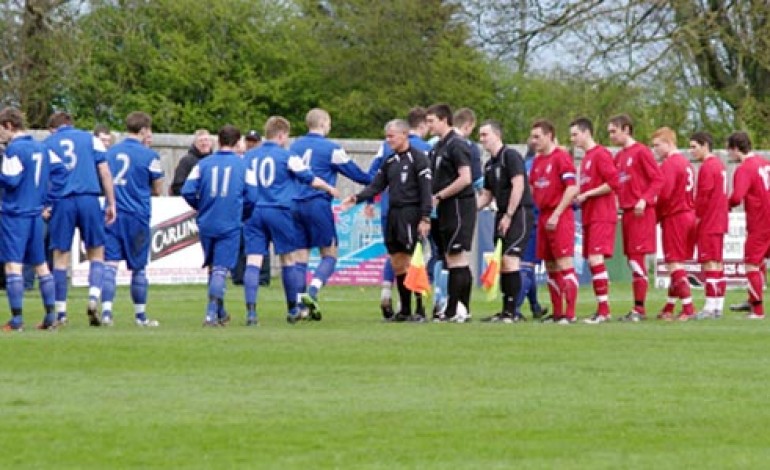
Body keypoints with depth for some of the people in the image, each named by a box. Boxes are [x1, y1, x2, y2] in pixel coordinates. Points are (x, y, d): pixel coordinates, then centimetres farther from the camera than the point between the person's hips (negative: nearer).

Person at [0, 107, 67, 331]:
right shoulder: (41, 147, 11)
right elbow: (60, 171, 11)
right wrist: (47, 198, 12)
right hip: (36, 214, 8)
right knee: (41, 264, 14)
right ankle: (50, 316, 14)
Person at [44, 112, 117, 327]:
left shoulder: (46, 144, 13)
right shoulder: (91, 139, 12)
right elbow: (105, 172, 7)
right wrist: (111, 203, 9)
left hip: (60, 202, 0)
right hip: (88, 200, 0)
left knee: (61, 257, 7)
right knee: (96, 253, 9)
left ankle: (60, 313, 9)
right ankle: (93, 299, -12)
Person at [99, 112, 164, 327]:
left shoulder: (110, 153, 9)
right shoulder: (149, 156, -6)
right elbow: (157, 189, 2)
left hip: (112, 214, 3)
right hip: (137, 215, -3)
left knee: (110, 263, -2)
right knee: (138, 267, 8)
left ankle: (106, 311, -14)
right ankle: (140, 315, 17)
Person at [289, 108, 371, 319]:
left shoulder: (295, 146, 11)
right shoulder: (331, 149, -5)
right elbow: (355, 173, 2)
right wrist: (375, 181, 18)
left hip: (296, 205, 5)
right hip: (318, 205, -5)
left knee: (300, 256, 7)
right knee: (330, 254, 4)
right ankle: (312, 291, -18)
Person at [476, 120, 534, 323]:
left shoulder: (510, 156, -9)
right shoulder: (489, 165, 16)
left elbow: (518, 186, -17)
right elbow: (486, 195, 23)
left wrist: (508, 216, -18)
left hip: (519, 213, -9)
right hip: (502, 215, 9)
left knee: (510, 260, -15)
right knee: (501, 264, 6)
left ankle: (512, 311, -14)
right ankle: (506, 311, 11)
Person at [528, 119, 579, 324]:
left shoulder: (561, 157, -9)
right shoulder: (537, 161, 15)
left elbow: (572, 189, -15)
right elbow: (532, 190, 23)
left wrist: (556, 215, -17)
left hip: (560, 217, -8)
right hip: (544, 217, 8)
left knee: (564, 265, -10)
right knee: (550, 267, 9)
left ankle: (569, 313, -10)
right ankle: (557, 313, 14)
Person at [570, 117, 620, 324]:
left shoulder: (600, 154, -9)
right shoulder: (586, 157, 19)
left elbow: (613, 183, -17)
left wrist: (586, 195, -13)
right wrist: (579, 197, 9)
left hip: (601, 216, -10)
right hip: (590, 216, 10)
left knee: (595, 259, -16)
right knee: (592, 261, 8)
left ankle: (604, 310, -16)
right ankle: (602, 309, 11)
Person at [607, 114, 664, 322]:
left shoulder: (641, 152, -7)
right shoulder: (619, 156, 16)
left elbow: (658, 179, -11)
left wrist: (644, 199, -21)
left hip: (640, 213, -8)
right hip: (626, 212, 8)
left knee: (637, 260, -8)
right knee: (633, 262, 8)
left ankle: (639, 308, -6)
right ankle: (637, 309, 11)